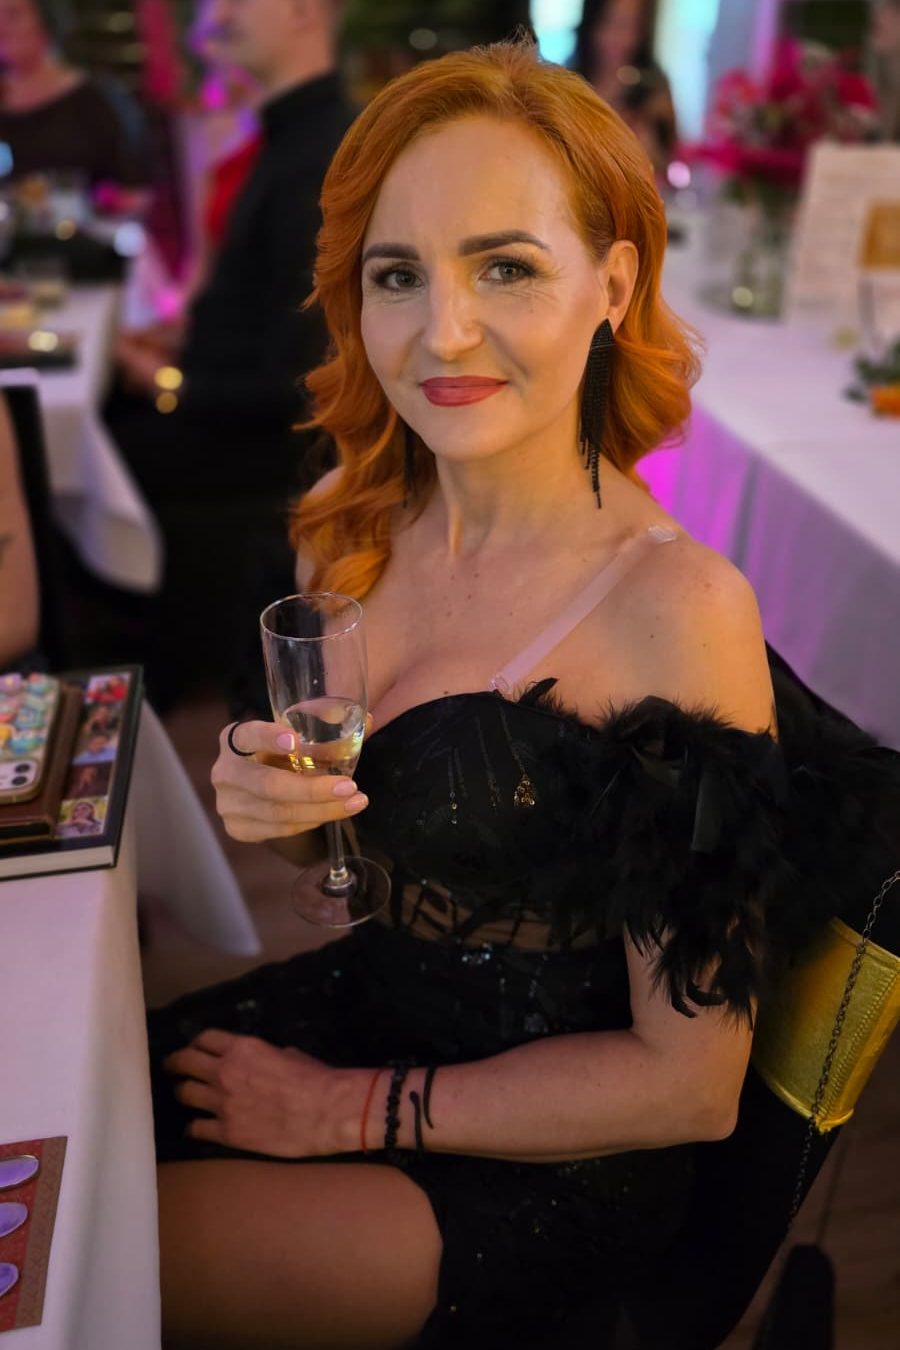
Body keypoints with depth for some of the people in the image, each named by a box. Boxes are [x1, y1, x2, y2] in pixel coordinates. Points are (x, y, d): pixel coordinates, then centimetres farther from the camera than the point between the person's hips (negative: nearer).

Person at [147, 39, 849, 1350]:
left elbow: (690, 1086, -18)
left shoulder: (677, 605, -25)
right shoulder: (354, 522, -7)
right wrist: (264, 793, -14)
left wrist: (357, 1107, -13)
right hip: (377, 988, 5)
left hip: (546, 1156, -5)